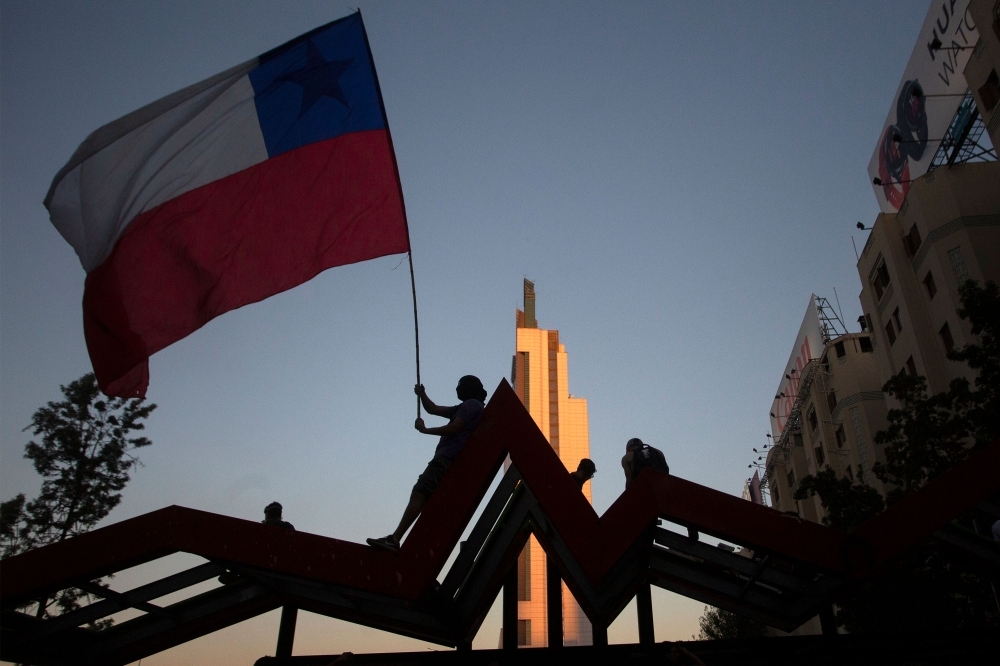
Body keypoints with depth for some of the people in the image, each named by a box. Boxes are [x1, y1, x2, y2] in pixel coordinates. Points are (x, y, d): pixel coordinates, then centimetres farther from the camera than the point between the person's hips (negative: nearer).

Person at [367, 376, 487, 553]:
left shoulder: (471, 404, -2)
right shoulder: (465, 407, 28)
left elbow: (453, 429, -14)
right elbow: (433, 409, 29)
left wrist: (425, 430, -5)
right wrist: (422, 394, 12)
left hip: (447, 458, -10)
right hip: (449, 459, 10)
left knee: (418, 494, -19)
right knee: (427, 499, 6)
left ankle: (394, 539, -27)